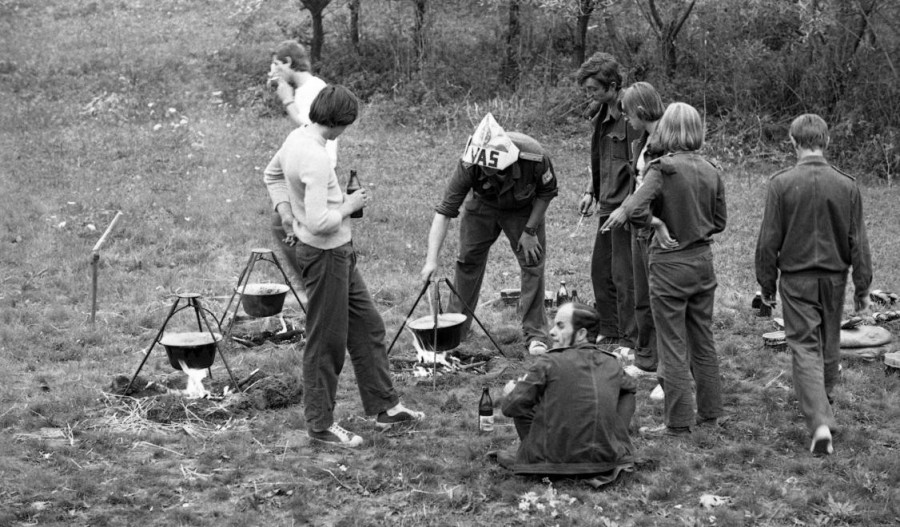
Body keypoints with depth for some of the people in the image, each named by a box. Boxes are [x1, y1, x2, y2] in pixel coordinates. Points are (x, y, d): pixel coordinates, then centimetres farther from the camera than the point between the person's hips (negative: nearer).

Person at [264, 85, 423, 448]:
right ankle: (320, 424, 16)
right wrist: (349, 206, -14)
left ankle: (384, 407, 29)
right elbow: (318, 222, -31)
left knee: (367, 327, 18)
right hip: (325, 255, -10)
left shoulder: (296, 138, 3)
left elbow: (271, 174, 22)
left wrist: (284, 208, 13)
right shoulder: (316, 159, -27)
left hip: (339, 253, 10)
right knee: (327, 341, 3)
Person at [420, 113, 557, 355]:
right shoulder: (469, 165, -37)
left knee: (533, 264, -8)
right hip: (482, 206, 1)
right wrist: (432, 259, -39)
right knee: (468, 260, 4)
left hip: (523, 210, -1)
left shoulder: (534, 158, -39)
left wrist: (530, 231, -18)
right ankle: (457, 324, 21)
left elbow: (547, 192, -15)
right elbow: (444, 211, -33)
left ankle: (535, 333, 2)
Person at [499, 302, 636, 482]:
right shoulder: (611, 363, 5)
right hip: (608, 461, 4)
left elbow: (511, 407, -7)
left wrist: (511, 392, 15)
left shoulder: (548, 363, -11)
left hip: (560, 462, -4)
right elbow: (629, 388, 27)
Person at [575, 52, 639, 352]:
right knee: (600, 273, 15)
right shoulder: (602, 117, 12)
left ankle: (630, 343, 7)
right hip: (609, 208, 9)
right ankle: (610, 335, 26)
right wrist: (591, 192, 15)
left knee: (623, 276, -3)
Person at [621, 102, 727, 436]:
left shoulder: (663, 170, -17)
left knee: (673, 346, 3)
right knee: (703, 340, 17)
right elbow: (719, 222, 9)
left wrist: (657, 223, -14)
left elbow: (633, 210, -30)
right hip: (703, 261, 6)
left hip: (670, 264, -6)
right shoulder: (711, 171, 0)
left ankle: (679, 422, 8)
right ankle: (710, 412, 26)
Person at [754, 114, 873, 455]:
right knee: (829, 344, 20)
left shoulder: (781, 184, -11)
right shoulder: (846, 185, -5)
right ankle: (822, 403, 40)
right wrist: (862, 287, 8)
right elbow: (858, 241, 0)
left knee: (805, 348, -2)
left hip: (796, 279, -3)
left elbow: (769, 240, -7)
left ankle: (820, 423, -16)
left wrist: (766, 283, 4)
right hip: (834, 277, 3)